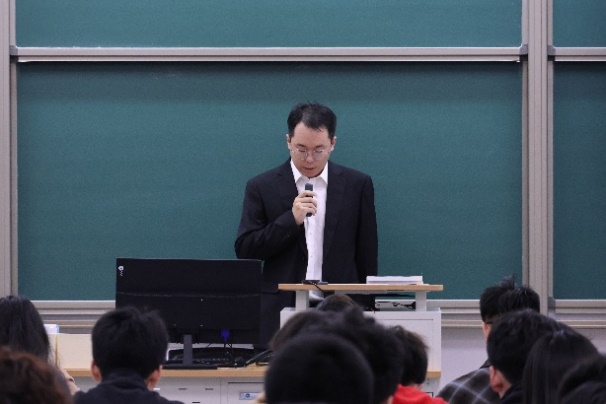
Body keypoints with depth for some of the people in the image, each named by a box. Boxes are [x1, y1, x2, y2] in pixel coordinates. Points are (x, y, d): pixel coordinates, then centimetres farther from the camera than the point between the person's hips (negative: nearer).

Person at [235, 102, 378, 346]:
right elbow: (244, 250, 0)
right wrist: (291, 219, -11)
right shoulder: (262, 187, 5)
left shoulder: (357, 185, 7)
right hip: (281, 315, 0)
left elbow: (367, 256, 10)